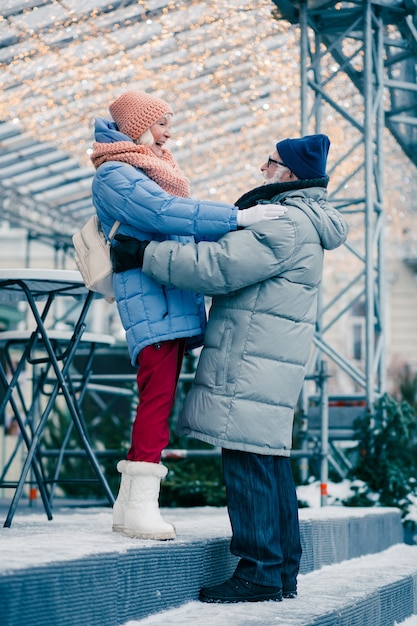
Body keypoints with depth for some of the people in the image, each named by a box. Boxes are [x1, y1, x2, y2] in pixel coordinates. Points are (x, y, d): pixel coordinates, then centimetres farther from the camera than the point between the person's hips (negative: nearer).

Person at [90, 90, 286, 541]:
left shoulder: (151, 171, 26)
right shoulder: (114, 175, -5)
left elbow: (182, 228, 28)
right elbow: (164, 214, -19)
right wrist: (238, 217, -21)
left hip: (174, 299, 9)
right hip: (150, 298, -9)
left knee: (158, 397, 6)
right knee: (157, 394, -15)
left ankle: (129, 504, 8)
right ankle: (140, 506, -16)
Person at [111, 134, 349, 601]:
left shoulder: (285, 224, -14)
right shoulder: (298, 221, 22)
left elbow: (219, 267, -20)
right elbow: (235, 257, 28)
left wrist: (146, 256, -15)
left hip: (252, 365, -11)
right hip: (266, 363, 11)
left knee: (248, 461, -10)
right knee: (270, 462, 11)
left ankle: (260, 571, -9)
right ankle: (282, 571, 16)